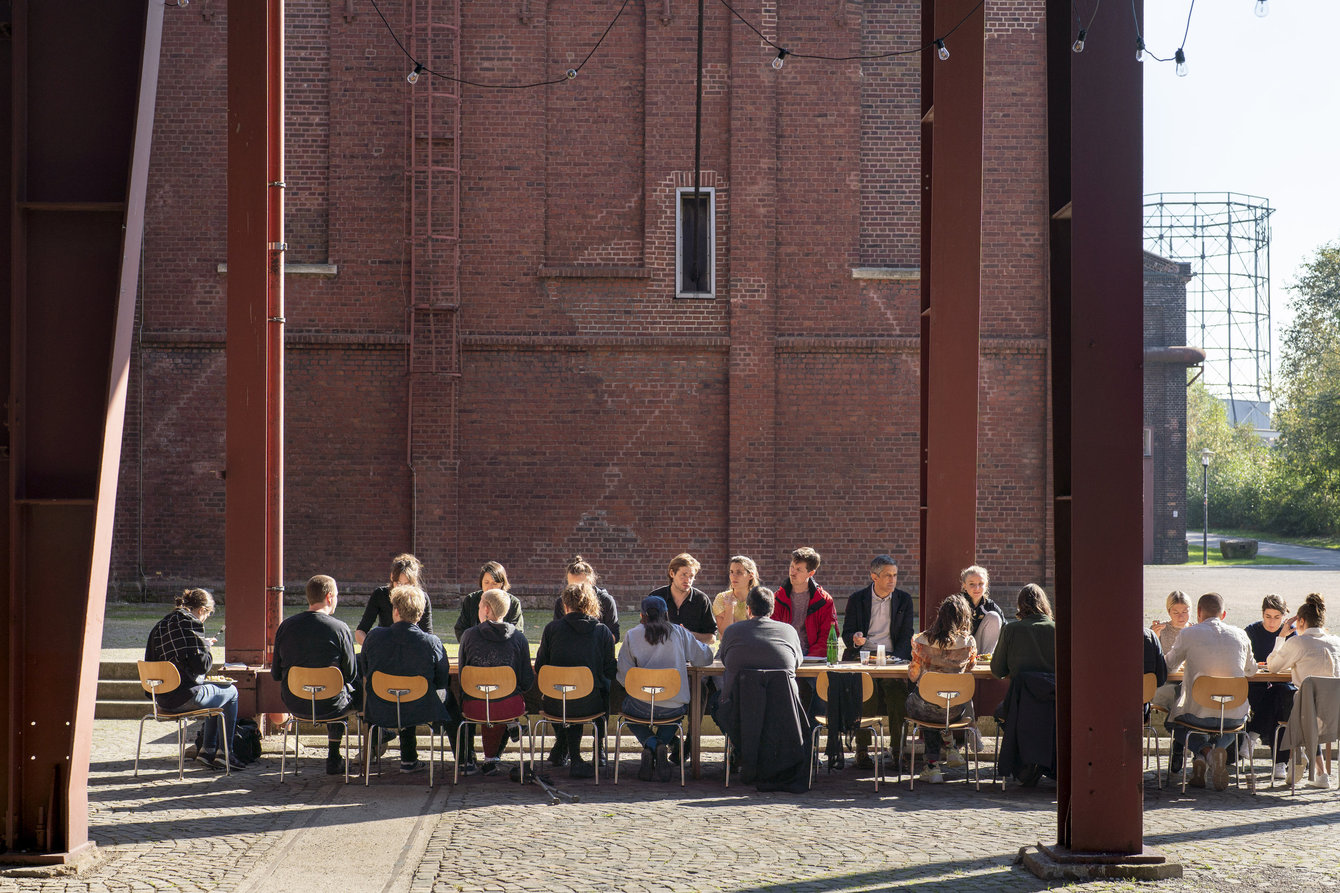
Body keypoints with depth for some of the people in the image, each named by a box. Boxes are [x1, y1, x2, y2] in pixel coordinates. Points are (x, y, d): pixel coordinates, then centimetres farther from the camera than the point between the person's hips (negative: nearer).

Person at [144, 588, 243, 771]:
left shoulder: (160, 626, 11)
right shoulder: (191, 623, -13)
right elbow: (201, 665, -18)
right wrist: (207, 648, 3)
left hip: (162, 698, 8)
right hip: (186, 697, -8)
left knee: (215, 692, 31)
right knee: (230, 692, 16)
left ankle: (208, 749, 27)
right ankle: (225, 752, 15)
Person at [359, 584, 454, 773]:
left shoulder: (374, 637, -12)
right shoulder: (432, 643, -17)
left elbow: (364, 672, 4)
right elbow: (442, 681, -5)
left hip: (379, 714, 3)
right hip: (420, 713, -3)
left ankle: (409, 759, 45)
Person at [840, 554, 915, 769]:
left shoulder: (904, 599, 12)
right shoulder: (856, 599, 9)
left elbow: (906, 636, 8)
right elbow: (846, 633, 8)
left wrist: (895, 659, -10)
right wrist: (855, 638, -17)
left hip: (892, 657, 1)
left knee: (898, 687, -31)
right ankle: (862, 749, -24)